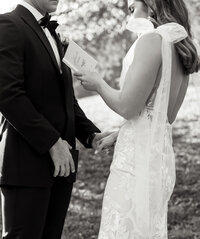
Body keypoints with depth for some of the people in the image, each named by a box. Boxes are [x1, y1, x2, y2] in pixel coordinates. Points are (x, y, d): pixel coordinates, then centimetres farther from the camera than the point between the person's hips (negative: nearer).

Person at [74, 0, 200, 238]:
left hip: (138, 156, -9)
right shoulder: (179, 48, 12)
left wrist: (98, 84, 0)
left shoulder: (152, 40, -13)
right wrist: (118, 135, 22)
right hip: (160, 154, 9)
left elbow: (128, 107, -17)